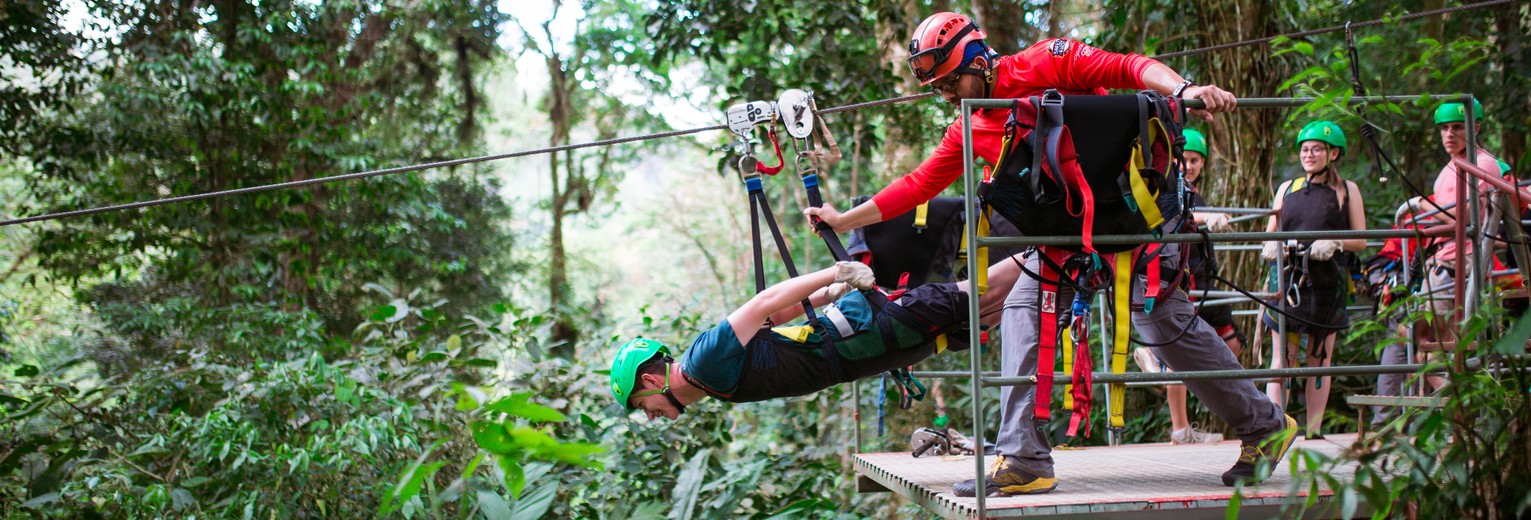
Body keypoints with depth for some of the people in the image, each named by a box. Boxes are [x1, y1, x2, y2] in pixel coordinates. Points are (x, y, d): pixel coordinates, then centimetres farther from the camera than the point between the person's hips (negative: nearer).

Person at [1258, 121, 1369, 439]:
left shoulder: (1347, 191, 8)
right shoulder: (1287, 188, 15)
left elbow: (1360, 241, 5)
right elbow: (1270, 233, 18)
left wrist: (1334, 243, -15)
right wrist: (1271, 246, -5)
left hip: (1327, 282, -1)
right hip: (1288, 278, 2)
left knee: (1320, 359, 3)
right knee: (1282, 358, -5)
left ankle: (1314, 431, 8)